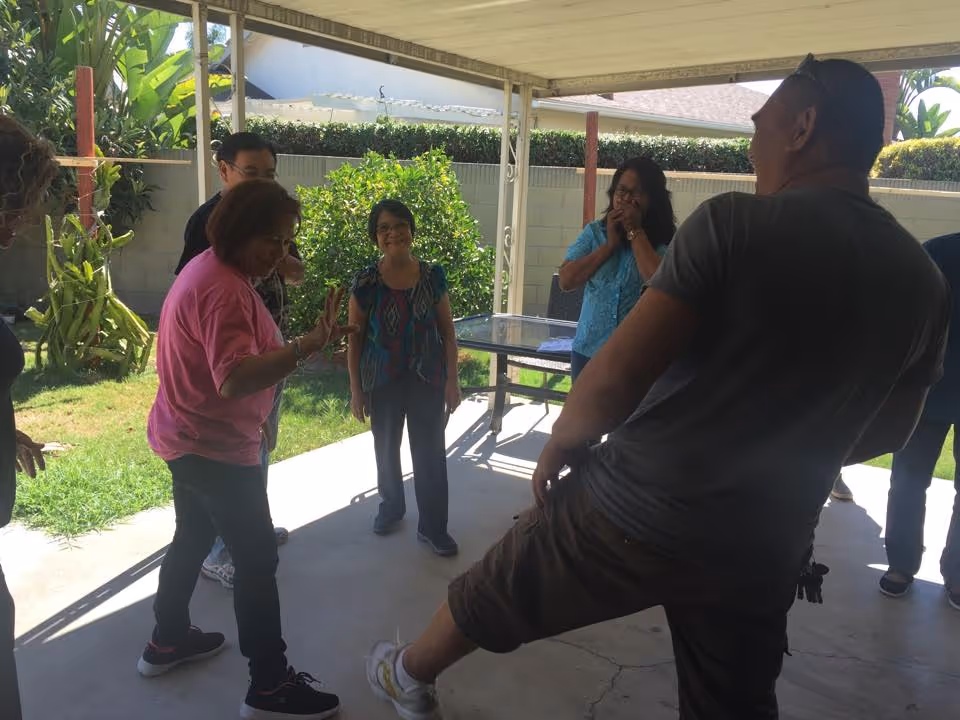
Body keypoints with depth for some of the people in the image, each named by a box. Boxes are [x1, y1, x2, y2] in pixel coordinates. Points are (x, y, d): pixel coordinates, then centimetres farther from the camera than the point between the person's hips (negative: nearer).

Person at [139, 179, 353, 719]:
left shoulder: (211, 269, 9)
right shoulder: (224, 288, -25)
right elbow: (234, 379, -36)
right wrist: (309, 346, -42)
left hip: (193, 438, 11)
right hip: (215, 447, -11)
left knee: (193, 539, 24)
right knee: (259, 559, -4)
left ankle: (167, 641, 41)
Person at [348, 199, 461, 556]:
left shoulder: (433, 277, -5)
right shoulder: (366, 283, -8)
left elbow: (447, 331, 0)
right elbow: (355, 339, -2)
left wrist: (452, 380, -3)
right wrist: (356, 390, -2)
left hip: (427, 380, 0)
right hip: (382, 382, 0)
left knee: (430, 452, 2)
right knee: (386, 449, 16)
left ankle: (432, 526, 17)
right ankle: (391, 506, 40)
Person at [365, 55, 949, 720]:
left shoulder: (735, 221, -17)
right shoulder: (922, 280, 0)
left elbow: (620, 374, -21)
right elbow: (889, 433, 12)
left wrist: (559, 444, -3)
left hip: (636, 509, -4)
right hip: (763, 551, 5)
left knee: (497, 592, 20)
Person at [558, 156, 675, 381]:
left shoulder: (665, 242, -4)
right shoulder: (594, 232, 6)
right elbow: (566, 281, -2)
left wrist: (635, 232, -12)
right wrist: (609, 244, -8)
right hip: (588, 351, 3)